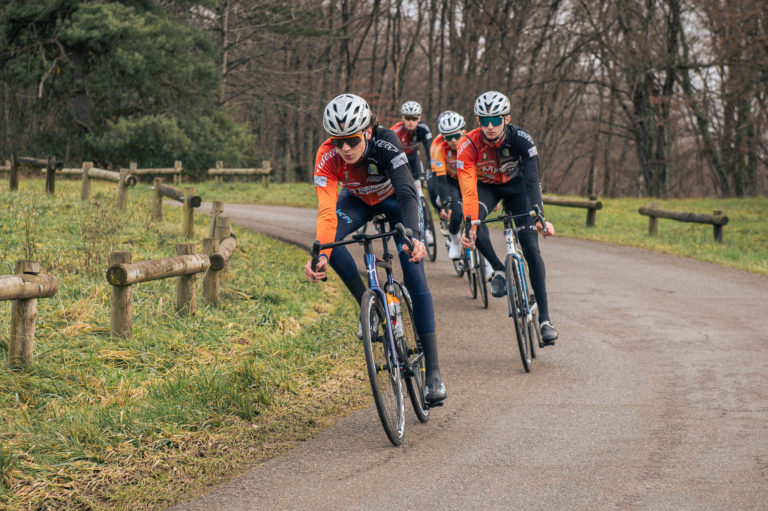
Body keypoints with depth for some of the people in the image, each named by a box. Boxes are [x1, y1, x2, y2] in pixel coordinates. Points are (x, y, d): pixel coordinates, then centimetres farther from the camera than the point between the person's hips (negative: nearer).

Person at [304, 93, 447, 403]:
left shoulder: (386, 143, -37)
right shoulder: (327, 157, -32)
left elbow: (407, 194, -47)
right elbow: (326, 211, -40)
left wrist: (414, 235, -65)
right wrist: (320, 255, -56)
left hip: (395, 200, -2)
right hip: (357, 200, 2)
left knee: (414, 273, -16)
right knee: (330, 240, -30)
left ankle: (433, 370, -13)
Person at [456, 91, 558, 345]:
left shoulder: (521, 139, -30)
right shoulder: (468, 146, -30)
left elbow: (532, 181, -37)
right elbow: (468, 192, -36)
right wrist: (470, 225, -51)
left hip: (516, 185, 0)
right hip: (486, 187, 0)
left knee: (531, 247, -12)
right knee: (474, 225, -33)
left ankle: (544, 318, -9)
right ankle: (499, 270, -6)